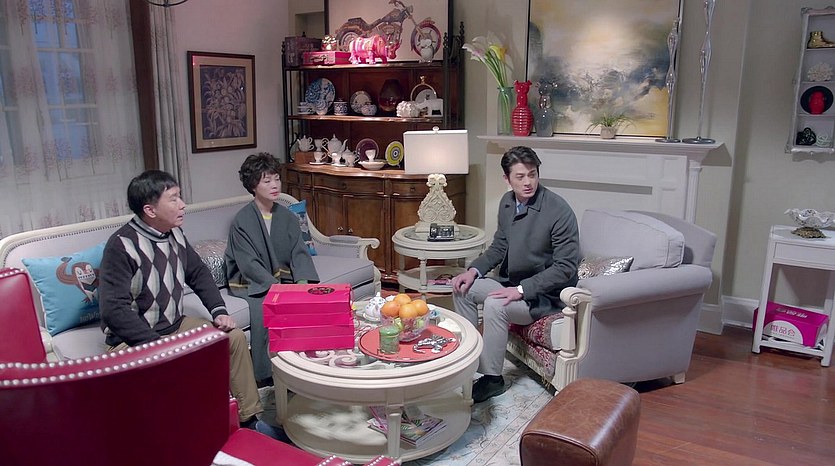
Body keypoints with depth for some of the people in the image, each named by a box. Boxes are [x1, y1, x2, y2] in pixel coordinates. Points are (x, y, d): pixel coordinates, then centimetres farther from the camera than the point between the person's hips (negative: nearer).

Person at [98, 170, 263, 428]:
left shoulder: (174, 234, 2)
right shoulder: (122, 245, -21)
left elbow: (198, 273, 15)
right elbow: (114, 309, -26)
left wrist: (219, 311, 0)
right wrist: (158, 344, -29)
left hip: (175, 325, 8)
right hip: (133, 339, -8)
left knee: (235, 337, -2)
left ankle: (248, 419, 9)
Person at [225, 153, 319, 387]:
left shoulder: (287, 217, 5)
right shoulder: (242, 220, -11)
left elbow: (300, 252, -3)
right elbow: (248, 264, -18)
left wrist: (302, 281, -21)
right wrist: (276, 286, -28)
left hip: (281, 276, 5)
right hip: (249, 282, -5)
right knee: (263, 305, -33)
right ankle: (265, 375, -20)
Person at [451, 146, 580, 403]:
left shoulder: (558, 210, -23)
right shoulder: (507, 202, 0)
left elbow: (566, 266, -23)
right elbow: (499, 247, 13)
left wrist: (522, 289, -27)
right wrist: (474, 270, -5)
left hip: (545, 293, -8)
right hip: (512, 281, 8)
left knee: (494, 306, -29)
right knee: (463, 288, 0)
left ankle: (492, 379, -11)